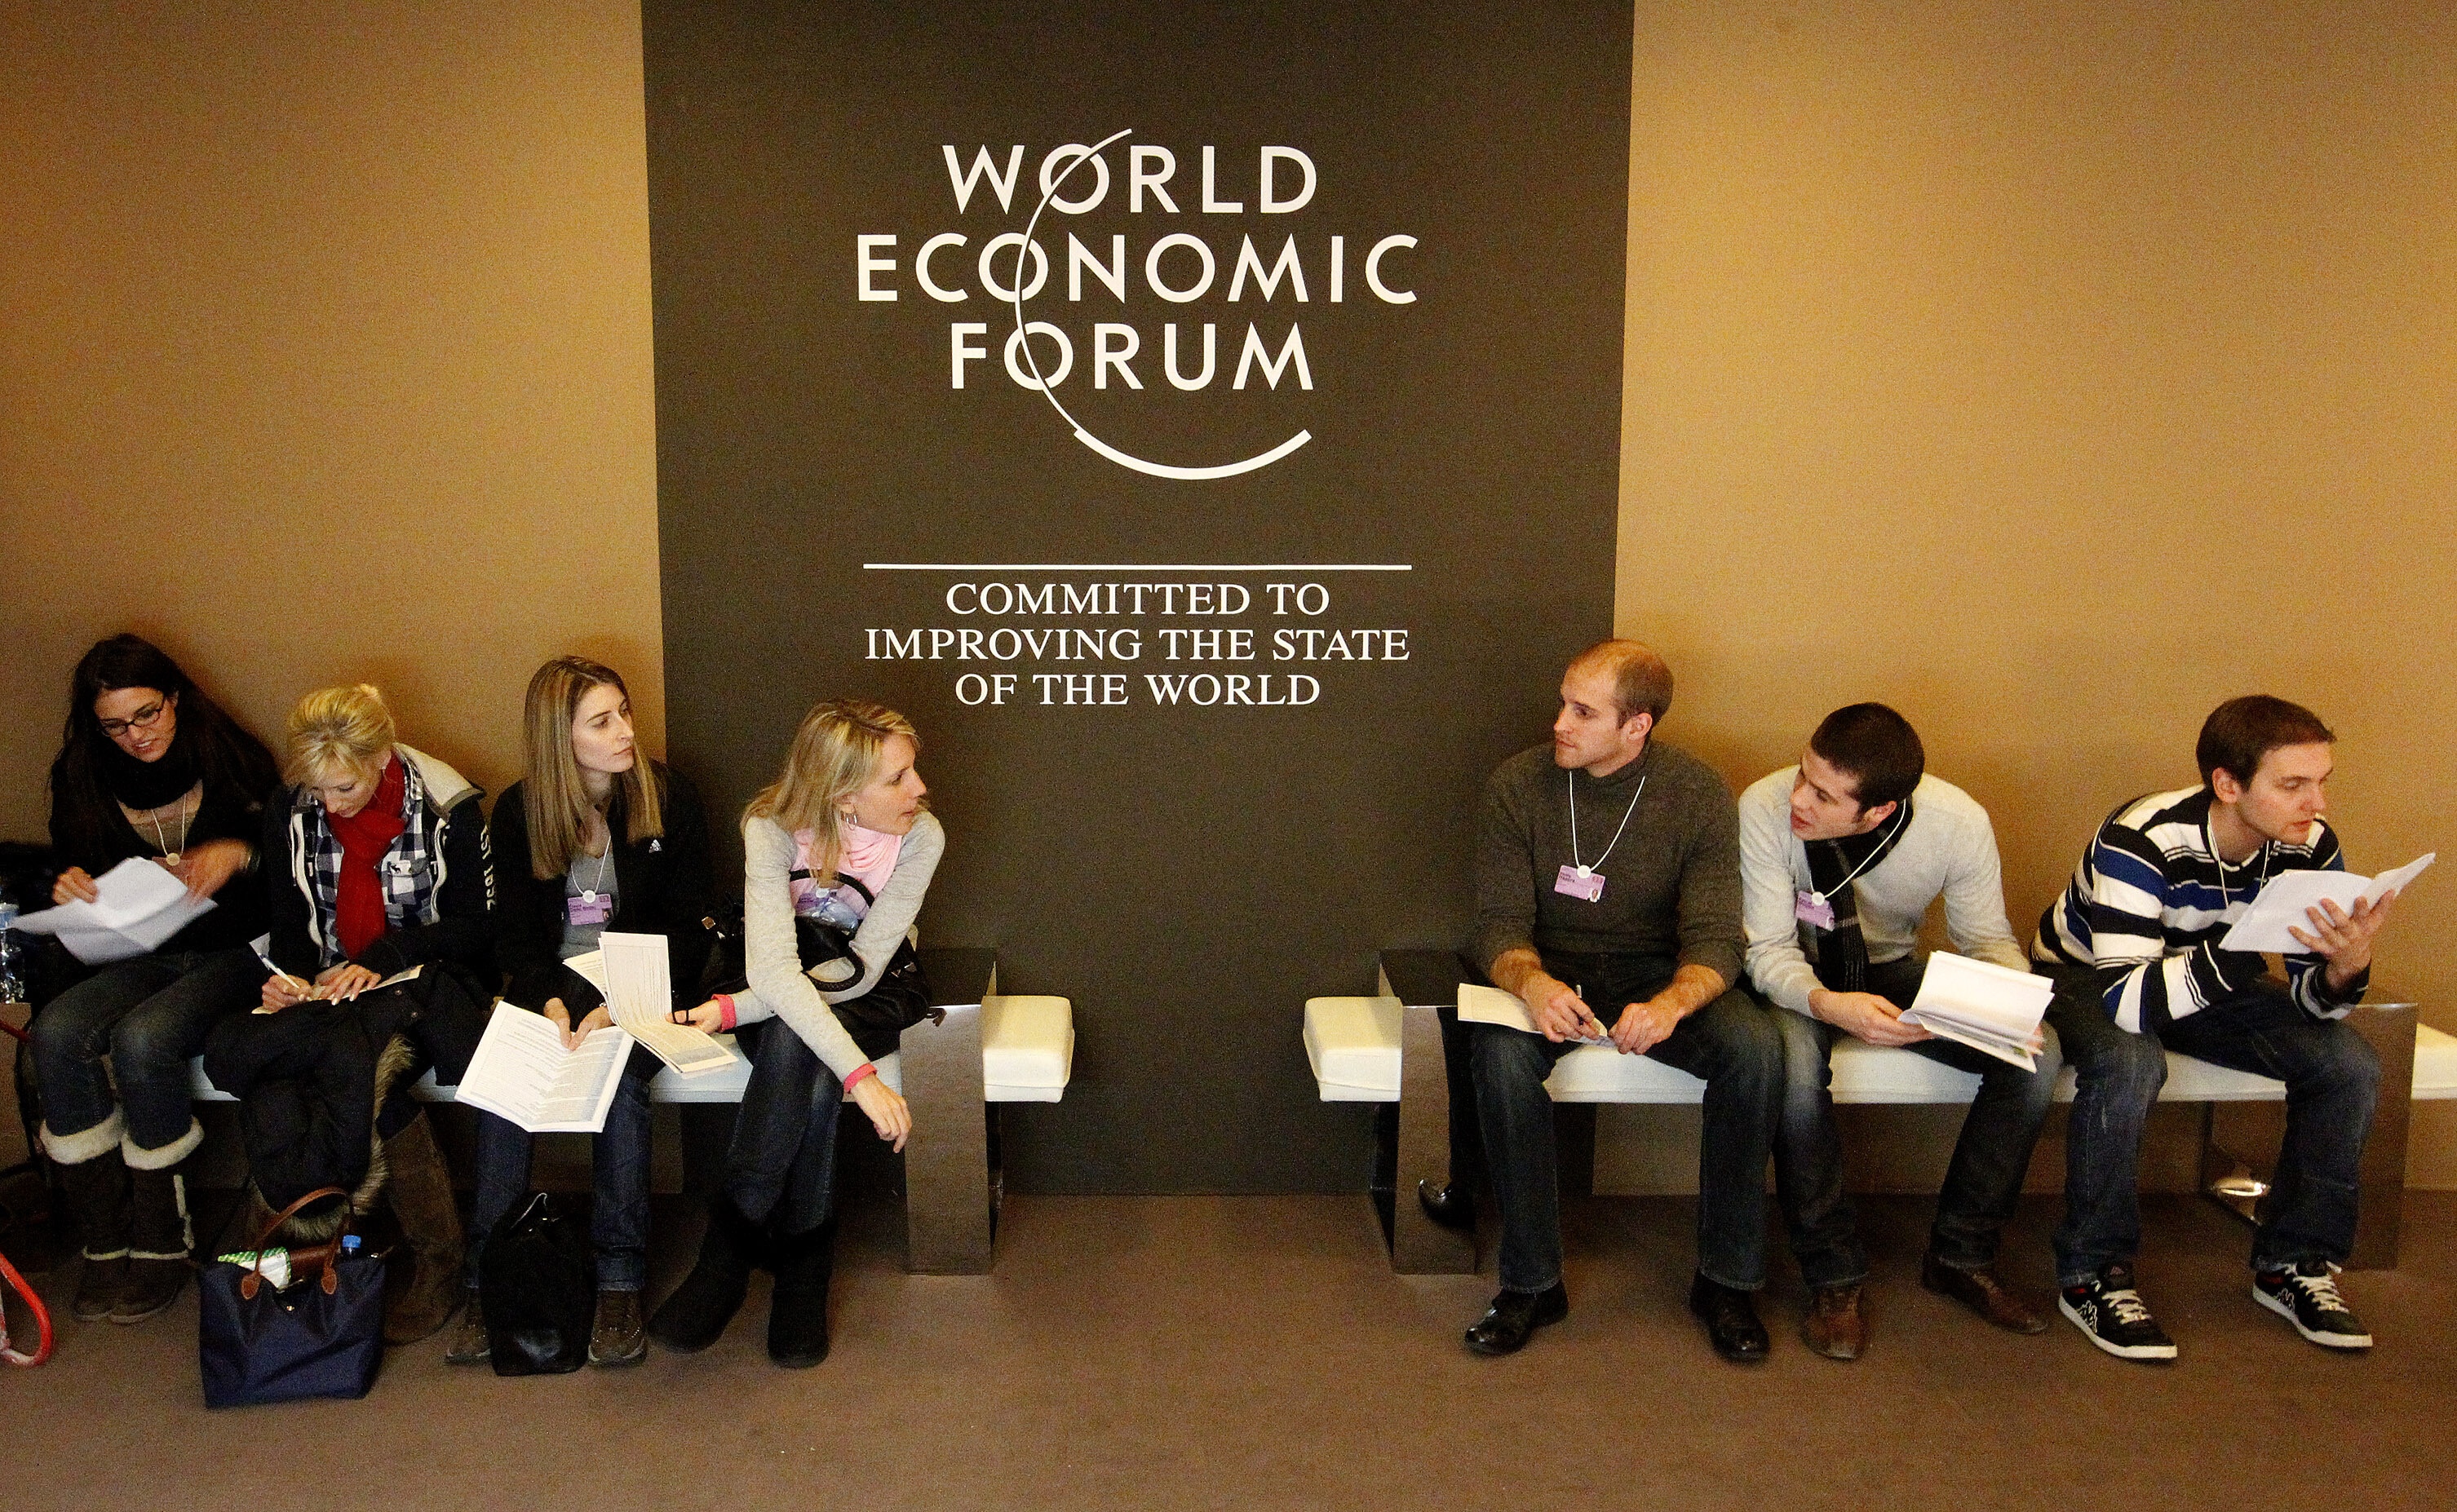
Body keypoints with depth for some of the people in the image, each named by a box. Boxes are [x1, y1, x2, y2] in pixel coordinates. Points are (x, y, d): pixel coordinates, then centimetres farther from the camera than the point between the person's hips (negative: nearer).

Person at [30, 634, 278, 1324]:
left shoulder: (232, 762, -2)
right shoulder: (82, 782, 8)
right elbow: (71, 868, 18)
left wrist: (240, 853, -21)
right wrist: (68, 888, -7)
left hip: (232, 950, -4)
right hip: (144, 954, 4)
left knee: (142, 1040, -32)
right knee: (57, 1032, -26)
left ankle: (163, 1244, -16)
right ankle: (105, 1242, -17)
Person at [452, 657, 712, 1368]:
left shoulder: (666, 796, -3)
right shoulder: (518, 811, 3)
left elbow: (684, 927, -4)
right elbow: (516, 934, 3)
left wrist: (620, 1005, -20)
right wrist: (550, 1000, -19)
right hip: (554, 982, 2)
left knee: (620, 1076, -32)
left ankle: (619, 1281, -25)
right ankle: (487, 1280, -19)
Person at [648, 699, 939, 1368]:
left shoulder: (920, 836, -22)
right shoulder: (773, 829, -25)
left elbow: (860, 969, -22)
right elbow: (773, 968, -36)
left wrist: (735, 1009, -30)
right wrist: (860, 1076, -47)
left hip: (875, 994, 0)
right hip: (784, 995, 0)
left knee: (794, 1045, -32)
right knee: (797, 1045, -34)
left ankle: (733, 1241, -20)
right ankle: (803, 1258, -22)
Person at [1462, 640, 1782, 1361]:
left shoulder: (1698, 793, -9)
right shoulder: (1519, 783, -9)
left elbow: (1715, 941, -14)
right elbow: (1499, 925, -10)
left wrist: (1671, 1003, -38)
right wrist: (1533, 983, -35)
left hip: (1656, 972, 1)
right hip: (1550, 970, 0)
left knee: (1755, 1048, -28)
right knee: (1501, 1052, -34)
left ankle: (1726, 1279, -10)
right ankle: (1531, 1282, -17)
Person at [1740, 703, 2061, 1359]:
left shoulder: (1959, 821, -21)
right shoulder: (1766, 806, -28)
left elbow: (1987, 938, -6)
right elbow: (1767, 950, -23)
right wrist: (1826, 1003, -45)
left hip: (1891, 970, 3)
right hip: (1796, 977, -3)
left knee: (2036, 1055, -19)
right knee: (1796, 1061, -37)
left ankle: (1960, 1255, 1)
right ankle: (1834, 1278, -16)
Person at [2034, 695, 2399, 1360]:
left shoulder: (2309, 846, -16)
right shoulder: (2141, 842, -33)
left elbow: (2313, 1001, -11)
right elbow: (2126, 1001, -41)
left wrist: (2346, 968, -35)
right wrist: (2246, 944, -52)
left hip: (2219, 982, 6)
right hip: (2088, 975, -5)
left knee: (2348, 1062, -16)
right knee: (2127, 1065, -37)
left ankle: (2294, 1261, 3)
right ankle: (2093, 1274, -18)